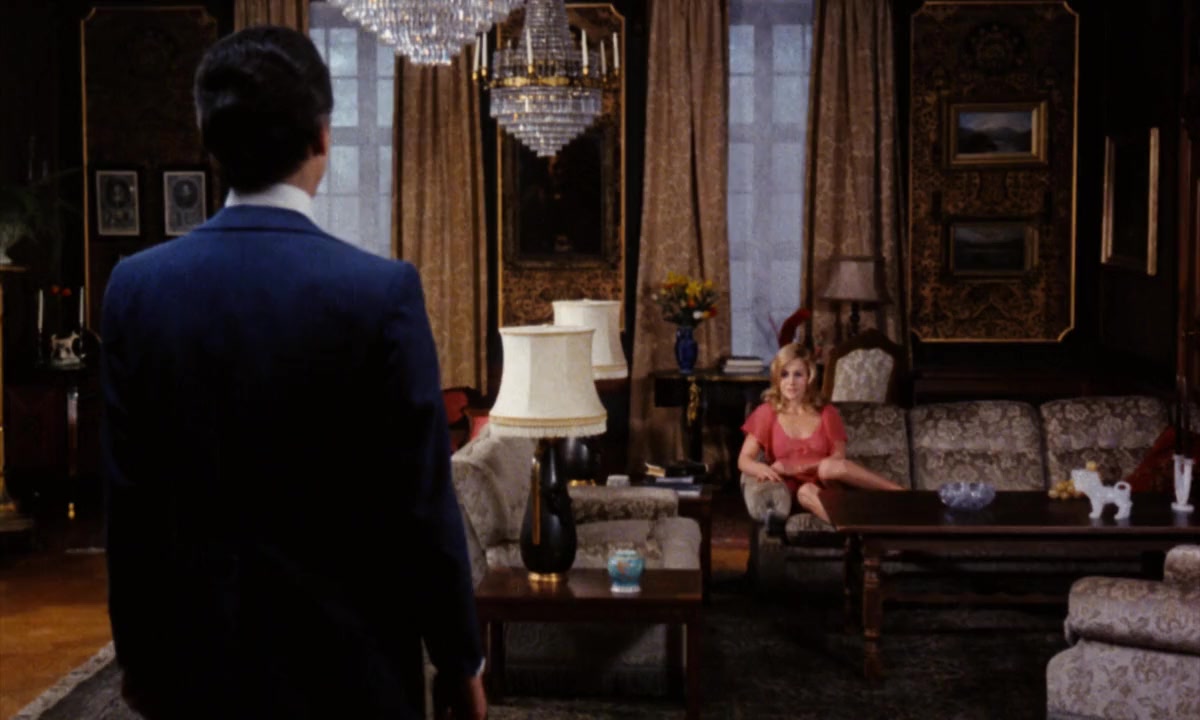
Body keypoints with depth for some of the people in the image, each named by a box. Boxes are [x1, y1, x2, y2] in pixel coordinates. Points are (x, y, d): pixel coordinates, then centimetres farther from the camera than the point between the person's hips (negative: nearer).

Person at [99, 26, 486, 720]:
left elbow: (127, 498, 0)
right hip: (343, 658, -3)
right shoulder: (380, 291, -17)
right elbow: (422, 503, -14)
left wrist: (138, 650, 12)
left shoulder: (137, 286, -6)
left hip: (197, 652, 3)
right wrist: (461, 660, -1)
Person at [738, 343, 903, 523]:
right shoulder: (766, 413, 7)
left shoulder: (827, 413, 10)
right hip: (794, 493, -1)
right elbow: (744, 460, 1)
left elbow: (839, 458, 1)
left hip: (827, 486, 1)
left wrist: (798, 466, -15)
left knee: (830, 467, -34)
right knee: (806, 492, -37)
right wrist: (762, 469, -23)